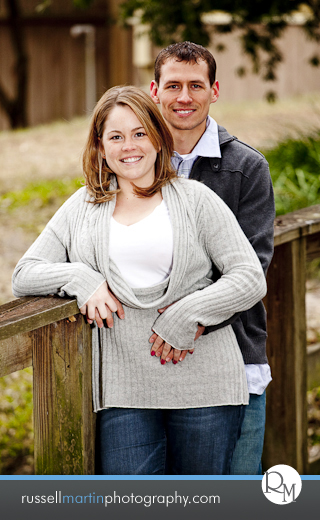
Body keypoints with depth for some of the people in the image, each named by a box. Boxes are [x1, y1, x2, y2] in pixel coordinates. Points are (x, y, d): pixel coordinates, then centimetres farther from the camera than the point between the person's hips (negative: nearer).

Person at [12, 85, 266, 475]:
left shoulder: (195, 199, 5)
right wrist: (80, 278, -9)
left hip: (204, 386, -1)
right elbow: (24, 274, 11)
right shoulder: (82, 207, 14)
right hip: (125, 391, 1)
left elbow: (250, 278, 0)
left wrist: (188, 315, -14)